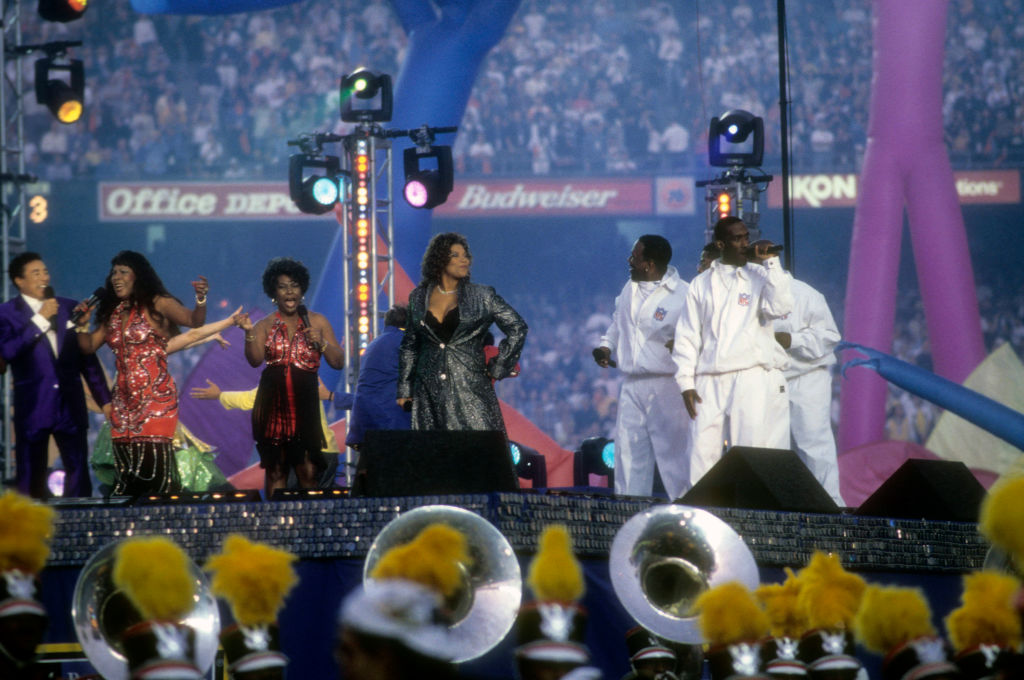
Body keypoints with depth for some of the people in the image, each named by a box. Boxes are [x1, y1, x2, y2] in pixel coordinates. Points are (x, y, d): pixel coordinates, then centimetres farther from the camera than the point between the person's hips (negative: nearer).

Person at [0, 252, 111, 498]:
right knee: (31, 478, 0)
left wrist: (104, 399, 12)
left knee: (78, 473, 0)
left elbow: (87, 357, 15)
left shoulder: (69, 308, 12)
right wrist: (40, 320, -14)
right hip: (32, 408, -3)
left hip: (70, 405, 3)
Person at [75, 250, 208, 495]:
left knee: (153, 460, -15)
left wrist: (201, 299, -35)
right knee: (125, 463, 1)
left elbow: (194, 321, -16)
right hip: (124, 399, 6)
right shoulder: (113, 312, 16)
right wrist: (82, 324, 1)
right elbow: (89, 346, 20)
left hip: (156, 395, -6)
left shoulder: (156, 305, -3)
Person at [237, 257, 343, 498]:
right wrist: (249, 334, -20)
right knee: (275, 470, 2)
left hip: (304, 404, -1)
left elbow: (338, 362, 8)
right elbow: (255, 359, -6)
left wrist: (321, 343, -8)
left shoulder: (317, 322, 10)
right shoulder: (265, 325, 9)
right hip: (272, 403, 1)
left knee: (308, 471, -9)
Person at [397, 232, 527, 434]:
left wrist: (497, 368, 3)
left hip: (470, 387, -2)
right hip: (429, 392, 2)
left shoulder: (482, 297, 3)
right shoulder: (419, 298, 10)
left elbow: (517, 328, 6)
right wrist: (404, 389, 14)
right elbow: (410, 345, 18)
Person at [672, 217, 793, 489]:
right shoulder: (702, 283, 14)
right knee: (702, 451, -4)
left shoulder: (760, 277, 9)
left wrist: (771, 263, -8)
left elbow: (780, 308, -11)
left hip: (751, 377, -2)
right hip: (709, 382, 2)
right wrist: (686, 382, 3)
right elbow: (687, 336, 12)